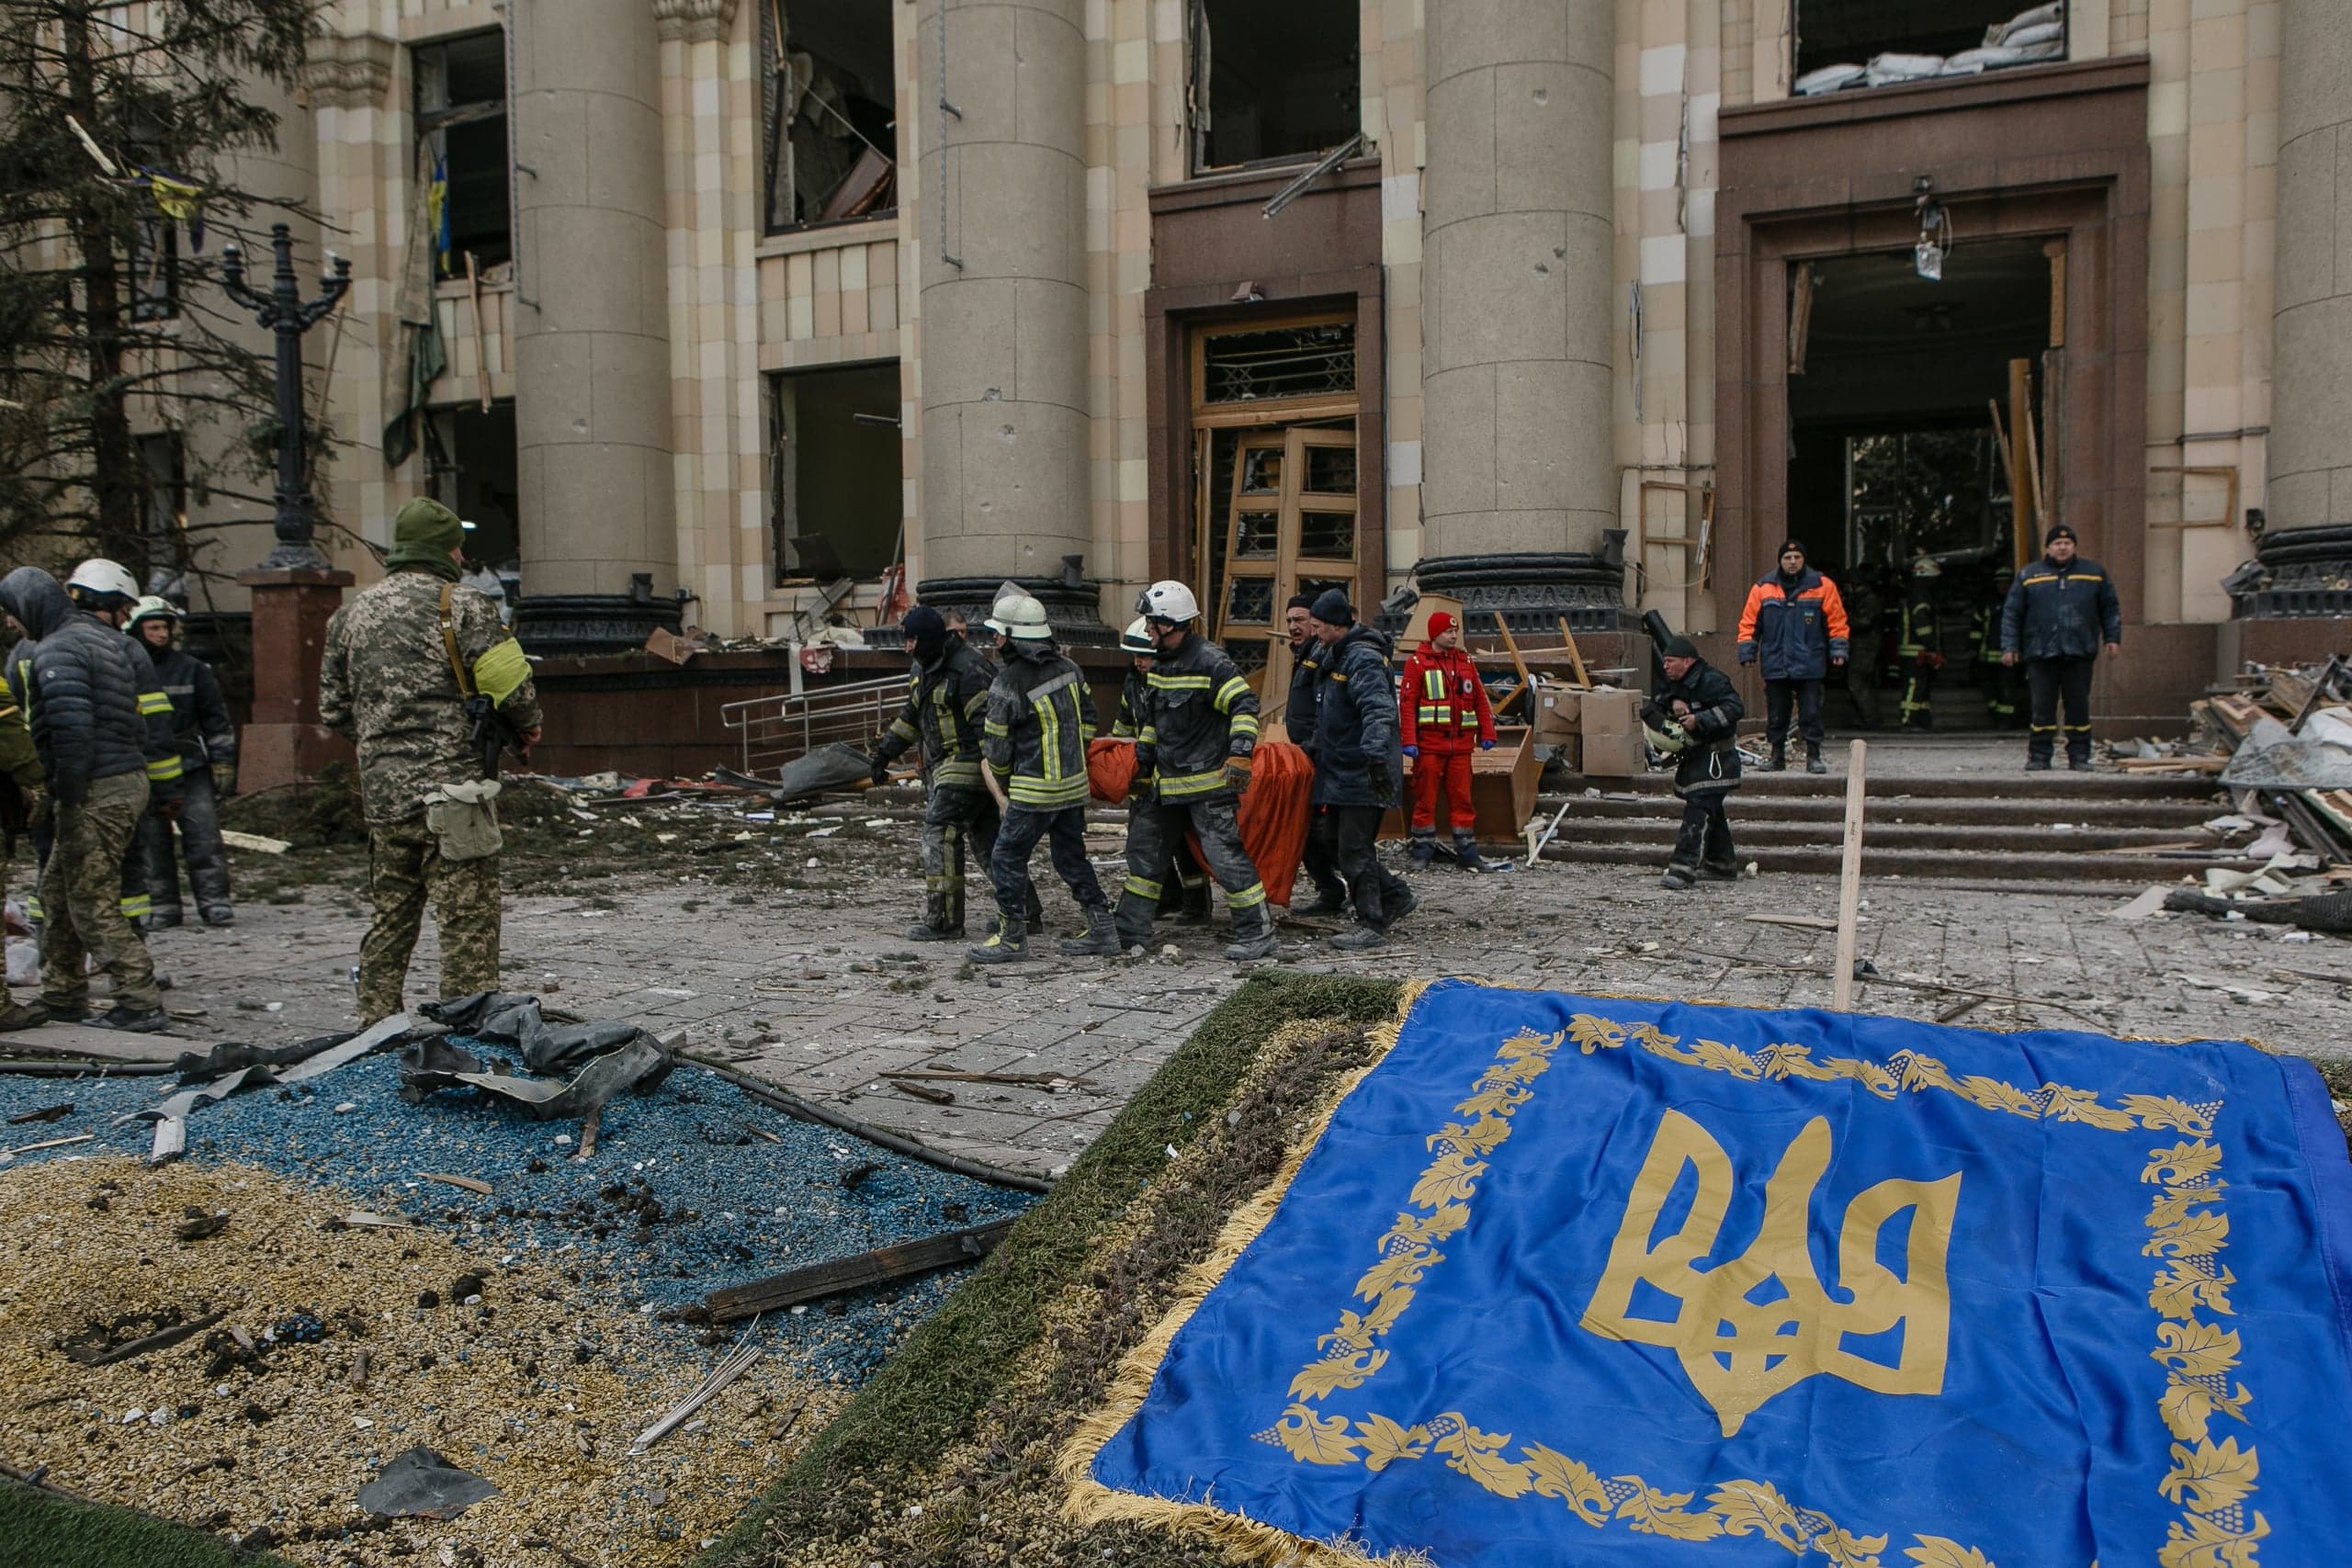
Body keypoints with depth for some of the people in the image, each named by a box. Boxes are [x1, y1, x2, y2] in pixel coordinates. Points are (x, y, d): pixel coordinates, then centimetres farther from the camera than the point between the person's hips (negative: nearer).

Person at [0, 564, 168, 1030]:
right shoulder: (114, 643, 16)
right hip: (129, 780, 10)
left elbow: (73, 726, -22)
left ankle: (141, 1004, -4)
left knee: (92, 903, -5)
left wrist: (68, 794, -16)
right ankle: (61, 997, 30)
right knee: (57, 890, 21)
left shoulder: (57, 650, -12)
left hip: (95, 791, -10)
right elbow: (149, 712, 16)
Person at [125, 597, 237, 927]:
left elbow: (216, 717, 10)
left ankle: (214, 902, -1)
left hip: (191, 767, 0)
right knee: (151, 842, 4)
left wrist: (223, 763, 5)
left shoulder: (191, 668, 7)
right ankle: (162, 905, 11)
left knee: (204, 836, -5)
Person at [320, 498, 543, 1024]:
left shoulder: (351, 613, 13)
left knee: (390, 920, 18)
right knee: (468, 923, -3)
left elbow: (333, 711, 15)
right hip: (451, 790, -7)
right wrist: (527, 726, 7)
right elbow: (511, 685, -12)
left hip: (381, 793, 7)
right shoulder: (461, 605, -8)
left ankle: (375, 1029, 26)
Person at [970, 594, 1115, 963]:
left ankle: (1012, 937, 8)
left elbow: (996, 746, -7)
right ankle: (1101, 929, 20)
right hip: (1075, 782, 8)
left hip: (1035, 790, -7)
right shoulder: (1068, 668, 4)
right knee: (1071, 855, 17)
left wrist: (1002, 780, 11)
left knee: (1007, 857, 4)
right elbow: (1084, 718, 14)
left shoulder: (1006, 684, -16)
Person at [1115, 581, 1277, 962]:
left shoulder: (1209, 662, -15)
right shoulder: (1160, 663, 13)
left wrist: (1240, 752, -30)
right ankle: (1130, 931, 25)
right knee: (1143, 848, 13)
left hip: (1208, 785, -9)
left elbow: (1245, 705, -20)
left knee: (1225, 855, -9)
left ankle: (1258, 934, 0)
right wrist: (1143, 765, 23)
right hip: (1166, 783, 9)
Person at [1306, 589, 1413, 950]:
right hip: (1339, 771, 11)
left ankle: (1372, 927, 2)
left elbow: (1378, 710, -33)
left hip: (1362, 775, -11)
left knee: (1354, 851, -7)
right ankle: (1397, 897, 25)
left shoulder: (1363, 659, -18)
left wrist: (1375, 755, -44)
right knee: (1334, 842, 14)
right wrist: (1315, 745, 34)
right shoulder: (1337, 656, 16)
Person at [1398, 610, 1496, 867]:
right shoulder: (1417, 662, -1)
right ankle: (1422, 852, 11)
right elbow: (1407, 703, -6)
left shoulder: (1465, 661, 14)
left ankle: (1467, 853, 10)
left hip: (1461, 744, 4)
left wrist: (1487, 733, 8)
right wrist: (1409, 741, -13)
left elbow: (1480, 700, 16)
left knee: (1462, 798, 5)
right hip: (1429, 744, -4)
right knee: (1425, 799, 2)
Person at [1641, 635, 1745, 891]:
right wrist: (1672, 702, -12)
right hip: (1693, 758, 10)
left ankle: (1683, 868, -24)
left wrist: (1699, 720, -28)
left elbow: (1733, 708, -22)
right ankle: (1722, 866, 28)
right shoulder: (1676, 684, 14)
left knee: (1697, 812, -17)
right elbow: (1651, 706, 7)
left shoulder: (1711, 680, -14)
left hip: (1714, 758, -10)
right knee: (1711, 812, 17)